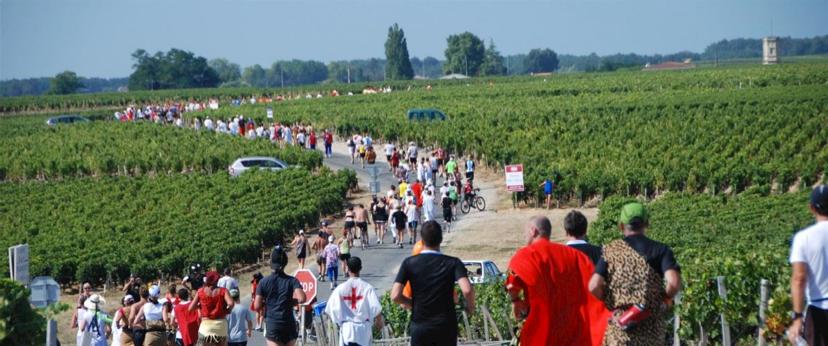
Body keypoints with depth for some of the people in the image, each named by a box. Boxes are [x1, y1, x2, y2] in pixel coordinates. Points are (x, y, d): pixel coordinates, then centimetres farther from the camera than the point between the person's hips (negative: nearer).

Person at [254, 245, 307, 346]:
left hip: (271, 324, -2)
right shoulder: (292, 281, -2)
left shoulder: (264, 282, -1)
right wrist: (291, 301, 3)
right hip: (289, 324, 2)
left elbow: (257, 306, -4)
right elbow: (301, 298, -17)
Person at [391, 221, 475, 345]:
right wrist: (470, 307, 0)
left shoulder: (409, 263, -4)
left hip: (419, 326, 0)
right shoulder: (453, 263, -6)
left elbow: (395, 296, -10)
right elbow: (467, 290, -21)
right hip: (446, 326, 0)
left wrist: (411, 304, 9)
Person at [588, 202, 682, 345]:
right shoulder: (660, 250, 1)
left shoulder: (610, 250, 2)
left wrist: (608, 304, 9)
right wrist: (665, 299, 5)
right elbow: (674, 283, -14)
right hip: (652, 329, 1)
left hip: (619, 328, -1)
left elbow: (594, 286, -9)